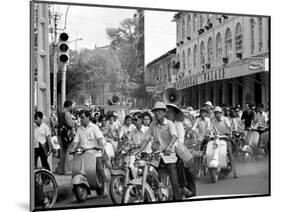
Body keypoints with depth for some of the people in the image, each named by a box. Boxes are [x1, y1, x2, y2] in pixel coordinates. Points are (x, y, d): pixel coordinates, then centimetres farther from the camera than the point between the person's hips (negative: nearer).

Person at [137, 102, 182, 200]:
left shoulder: (169, 124, -5)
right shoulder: (153, 124, 8)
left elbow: (174, 136, -24)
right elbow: (146, 139, 5)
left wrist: (169, 146, -44)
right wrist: (140, 151, -7)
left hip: (168, 153, -4)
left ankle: (178, 198, -2)